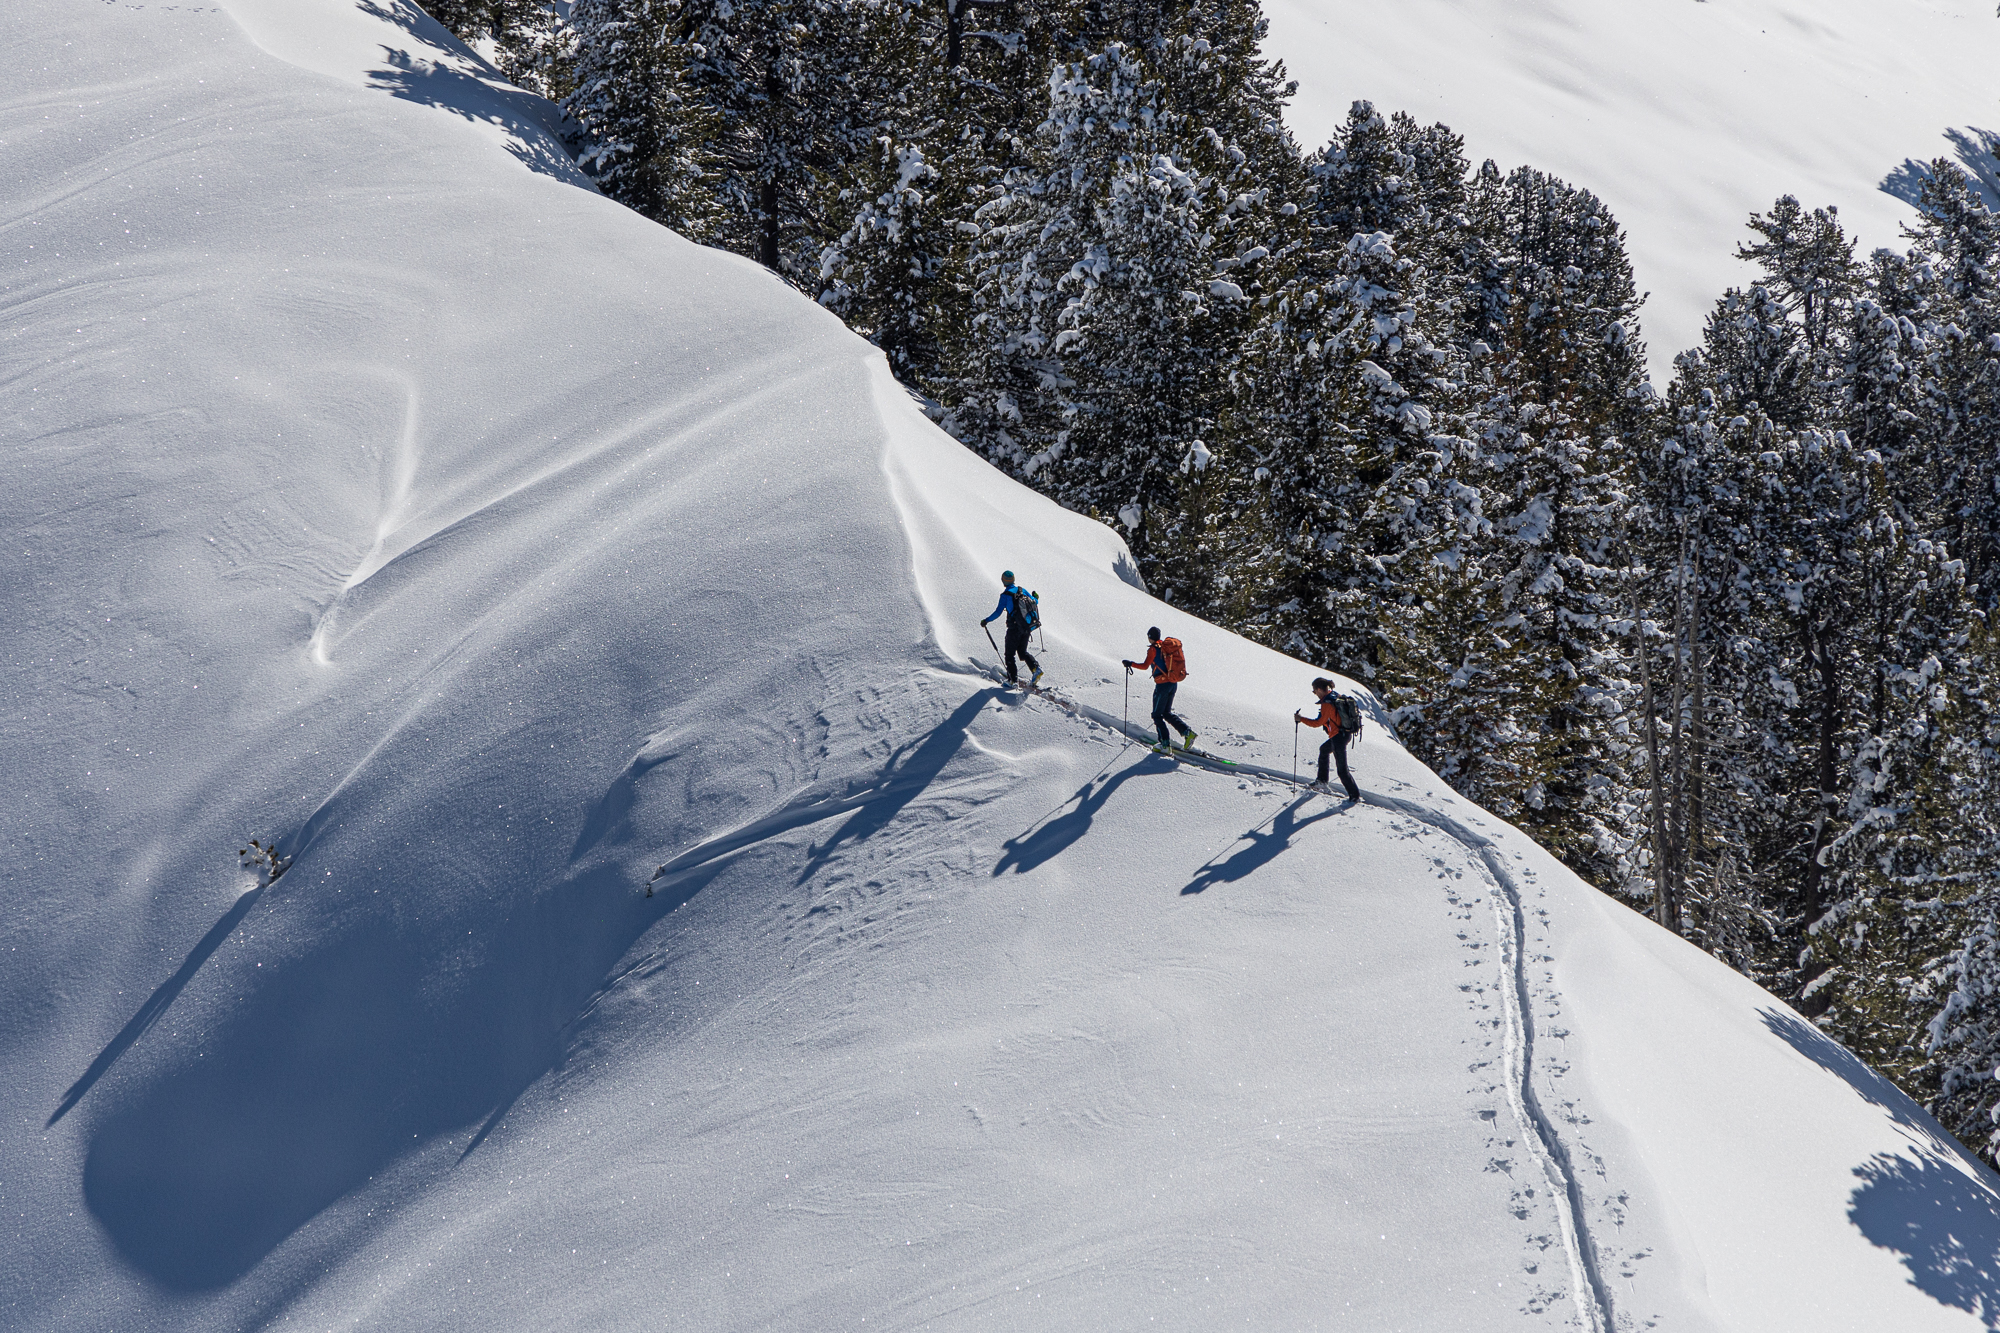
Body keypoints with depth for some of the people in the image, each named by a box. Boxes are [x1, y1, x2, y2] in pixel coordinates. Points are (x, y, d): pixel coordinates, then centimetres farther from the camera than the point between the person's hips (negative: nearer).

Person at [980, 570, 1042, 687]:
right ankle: (1036, 668, -5)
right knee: (1023, 652, 18)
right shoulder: (1022, 590, 5)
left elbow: (998, 612, -13)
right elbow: (1034, 603, 14)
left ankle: (1013, 679, 2)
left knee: (1010, 654, 7)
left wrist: (986, 621, 0)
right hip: (1027, 627, 6)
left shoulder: (1005, 595, -11)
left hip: (1014, 628, -6)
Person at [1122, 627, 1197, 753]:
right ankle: (1187, 731, 3)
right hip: (1174, 684, 7)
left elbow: (1145, 666, -19)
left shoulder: (1153, 649, -12)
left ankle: (1165, 743, -1)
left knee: (1157, 715, 4)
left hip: (1162, 684, -7)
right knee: (1167, 713, 19)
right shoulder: (1167, 646, 10)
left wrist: (1131, 664, -6)